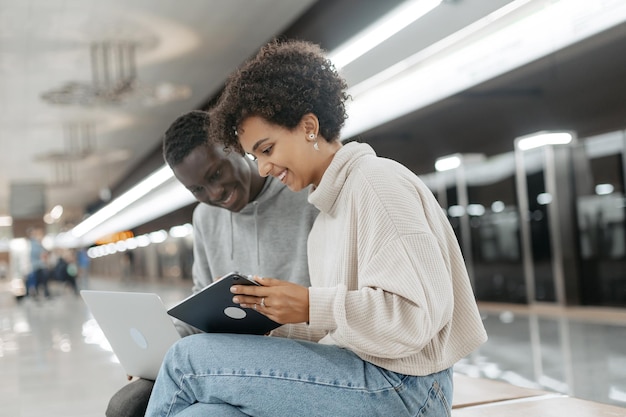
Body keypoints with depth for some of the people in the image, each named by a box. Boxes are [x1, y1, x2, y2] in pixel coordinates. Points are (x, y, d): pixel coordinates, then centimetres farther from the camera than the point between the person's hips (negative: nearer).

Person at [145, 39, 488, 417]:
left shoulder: (376, 181, -8)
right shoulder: (328, 214, 20)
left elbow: (419, 311, -18)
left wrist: (311, 307, -20)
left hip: (402, 387, -8)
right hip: (356, 377, 8)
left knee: (188, 359, -11)